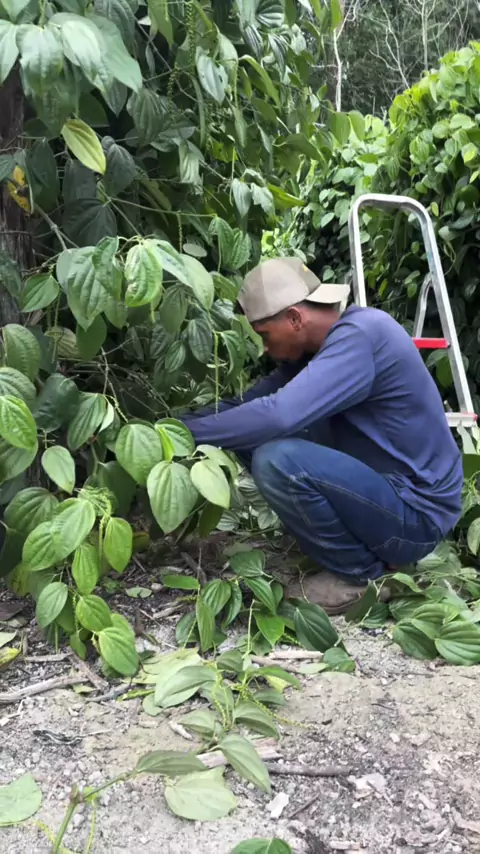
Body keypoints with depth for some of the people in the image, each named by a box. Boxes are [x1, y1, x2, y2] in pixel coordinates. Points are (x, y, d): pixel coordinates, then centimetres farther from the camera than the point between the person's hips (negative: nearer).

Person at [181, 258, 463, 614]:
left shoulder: (358, 336, -23)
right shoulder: (320, 342, 6)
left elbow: (277, 415, -33)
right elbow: (252, 403, 7)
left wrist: (185, 434, -22)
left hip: (415, 512, -9)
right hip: (383, 489, 9)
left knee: (275, 460, -27)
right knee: (255, 436, 7)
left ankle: (362, 574, -5)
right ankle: (368, 549, 9)